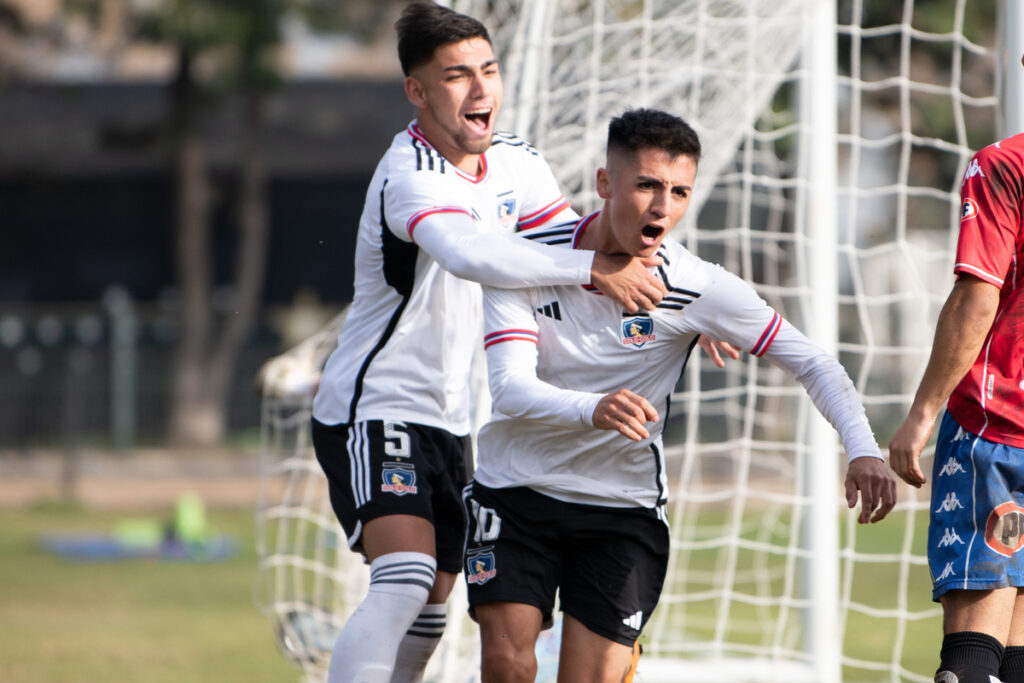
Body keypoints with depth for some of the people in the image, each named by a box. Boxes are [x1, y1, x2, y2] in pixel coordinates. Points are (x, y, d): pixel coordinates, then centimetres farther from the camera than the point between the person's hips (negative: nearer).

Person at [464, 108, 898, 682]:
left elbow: (812, 363, -8)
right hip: (516, 489, 0)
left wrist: (864, 450, -25)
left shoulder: (697, 287, -12)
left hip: (623, 505, 0)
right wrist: (593, 409, -42)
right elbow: (510, 386, -22)